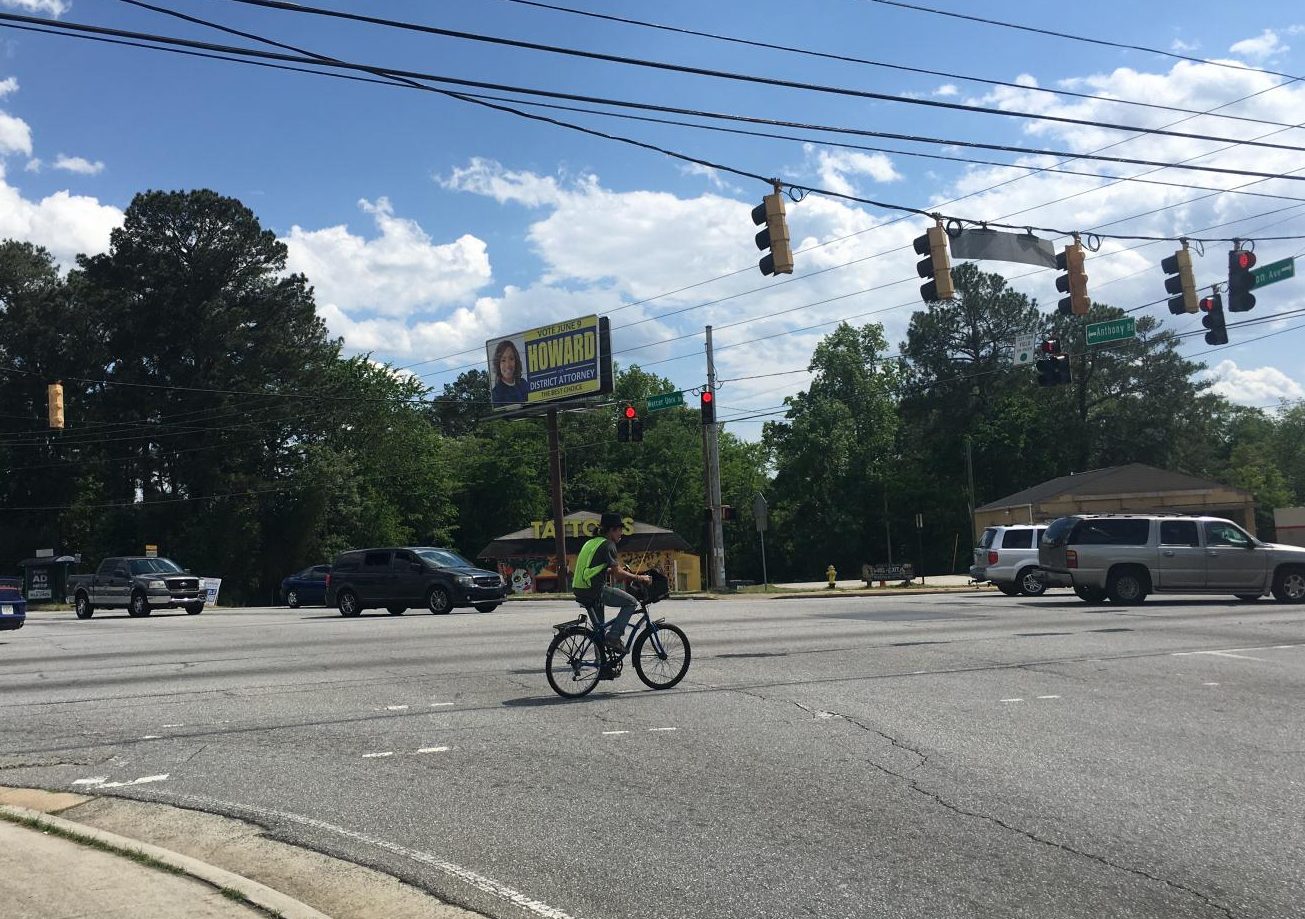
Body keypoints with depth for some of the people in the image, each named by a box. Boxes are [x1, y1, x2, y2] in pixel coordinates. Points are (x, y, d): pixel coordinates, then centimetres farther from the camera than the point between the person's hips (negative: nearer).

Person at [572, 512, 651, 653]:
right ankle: (613, 637, -7)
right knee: (632, 603, -3)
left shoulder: (592, 542, 21)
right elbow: (618, 573, -12)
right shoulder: (608, 545, -7)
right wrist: (639, 578, -4)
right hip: (594, 590, -10)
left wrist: (618, 570, 25)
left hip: (579, 591, 10)